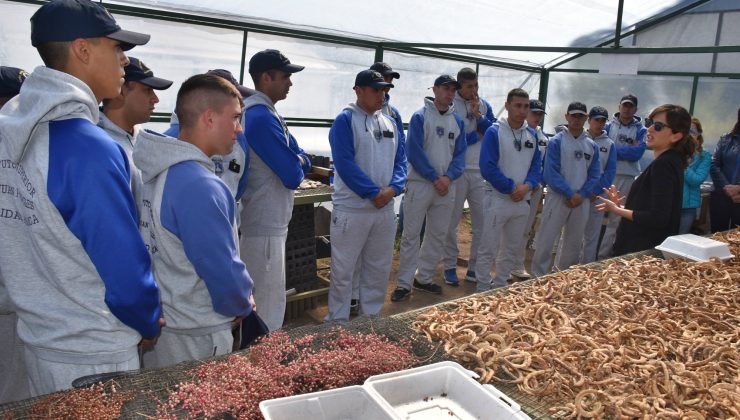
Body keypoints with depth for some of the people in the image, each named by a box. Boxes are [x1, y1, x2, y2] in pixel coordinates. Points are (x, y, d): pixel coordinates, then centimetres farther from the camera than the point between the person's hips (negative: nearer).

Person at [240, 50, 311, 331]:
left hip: (267, 222, 11)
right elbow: (293, 176, -23)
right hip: (264, 226, -11)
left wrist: (296, 160, -8)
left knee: (262, 300, 22)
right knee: (269, 305, 0)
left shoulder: (264, 113, 13)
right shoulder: (261, 117, -20)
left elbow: (303, 160, 13)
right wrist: (296, 164, -2)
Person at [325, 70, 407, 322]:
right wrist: (374, 192, -17)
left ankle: (371, 317, 30)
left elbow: (400, 160, 9)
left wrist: (393, 188, -9)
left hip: (385, 208, 6)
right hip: (351, 209, -6)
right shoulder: (345, 120, -7)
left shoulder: (390, 123, 13)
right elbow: (345, 163, -17)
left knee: (379, 270, 15)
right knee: (343, 271, 3)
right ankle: (338, 322, 18)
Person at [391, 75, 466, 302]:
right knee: (411, 235, -3)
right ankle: (404, 283, 4)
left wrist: (448, 177, -10)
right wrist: (434, 177, -15)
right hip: (420, 183, -5)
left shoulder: (458, 121, 11)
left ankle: (424, 278, 25)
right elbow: (414, 151, -12)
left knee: (437, 235, 11)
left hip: (446, 186, 6)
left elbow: (460, 154, 7)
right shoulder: (420, 116, -4)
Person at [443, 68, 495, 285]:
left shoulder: (485, 105, 9)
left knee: (483, 221, 7)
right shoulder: (450, 105, -6)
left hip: (481, 171, 5)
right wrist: (477, 135, -4)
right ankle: (450, 267, 15)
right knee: (452, 221, 4)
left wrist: (479, 116, -9)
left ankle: (475, 267, 19)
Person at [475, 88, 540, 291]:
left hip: (523, 201, 6)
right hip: (498, 200, -6)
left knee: (511, 249, 15)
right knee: (489, 249, 0)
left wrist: (527, 186, -11)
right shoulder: (494, 132, -9)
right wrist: (511, 188, -16)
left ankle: (500, 286, 29)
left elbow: (536, 166, 8)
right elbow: (488, 168, -16)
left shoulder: (532, 134, 9)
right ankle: (482, 289, 12)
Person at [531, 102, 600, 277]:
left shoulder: (592, 146, 10)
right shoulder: (556, 141, -4)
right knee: (546, 240, -5)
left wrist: (581, 195, -9)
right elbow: (551, 173, -11)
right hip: (558, 197, -5)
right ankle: (538, 276, 7)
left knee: (574, 243, 13)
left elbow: (594, 175, 7)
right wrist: (570, 194, -15)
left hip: (581, 201, 5)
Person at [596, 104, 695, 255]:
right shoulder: (672, 161, 12)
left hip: (643, 251, -10)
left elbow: (658, 218, -24)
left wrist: (618, 210, -13)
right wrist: (623, 206, 12)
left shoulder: (663, 165, -18)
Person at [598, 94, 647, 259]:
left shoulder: (640, 130, 6)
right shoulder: (608, 125, 7)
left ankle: (602, 255, 8)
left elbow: (637, 153, -8)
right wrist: (627, 150, -11)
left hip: (627, 178, 0)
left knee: (616, 220, 2)